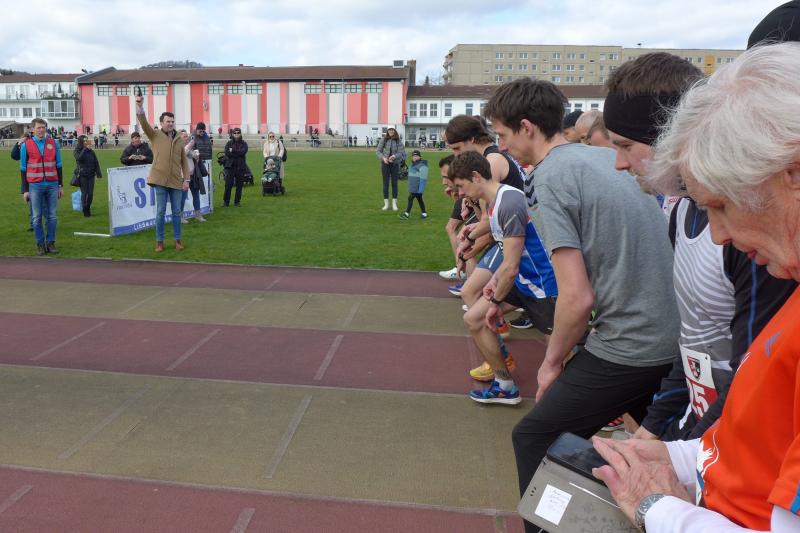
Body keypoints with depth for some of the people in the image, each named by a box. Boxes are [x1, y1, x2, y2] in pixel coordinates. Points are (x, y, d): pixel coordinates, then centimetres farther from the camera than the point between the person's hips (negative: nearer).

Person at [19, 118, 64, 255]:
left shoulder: (53, 143, 6)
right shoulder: (25, 145, 1)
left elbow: (58, 166, 12)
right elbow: (23, 169, 4)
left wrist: (61, 186, 9)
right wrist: (25, 190, 1)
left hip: (52, 185, 2)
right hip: (35, 186, -2)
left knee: (52, 216, 4)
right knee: (37, 217, 2)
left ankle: (51, 242, 14)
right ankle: (40, 244, 12)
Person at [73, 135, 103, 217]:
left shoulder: (91, 151, 7)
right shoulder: (77, 151, 0)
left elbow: (96, 162, 8)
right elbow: (79, 158, -21)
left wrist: (99, 173, 3)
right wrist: (85, 149, -18)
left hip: (91, 174, 3)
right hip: (82, 175, -3)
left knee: (90, 193, 3)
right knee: (84, 193, -2)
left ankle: (88, 209, 18)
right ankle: (85, 211, 6)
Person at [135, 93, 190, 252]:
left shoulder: (179, 139, 10)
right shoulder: (155, 135, 3)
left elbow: (184, 161, 10)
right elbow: (144, 123, -14)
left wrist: (186, 179, 2)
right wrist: (139, 106, -30)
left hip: (176, 181, 3)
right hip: (160, 180, -2)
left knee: (177, 212, 7)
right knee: (160, 212, 3)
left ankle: (177, 240, 18)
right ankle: (159, 241, 12)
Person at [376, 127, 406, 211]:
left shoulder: (398, 141, -2)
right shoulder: (383, 140, -2)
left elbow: (402, 152, -8)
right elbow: (378, 151, 1)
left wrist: (394, 156, -25)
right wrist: (383, 158, -14)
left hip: (395, 164, 0)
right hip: (385, 164, 0)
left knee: (394, 183, 4)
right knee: (385, 183, 4)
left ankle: (394, 203, 12)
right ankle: (386, 203, 11)